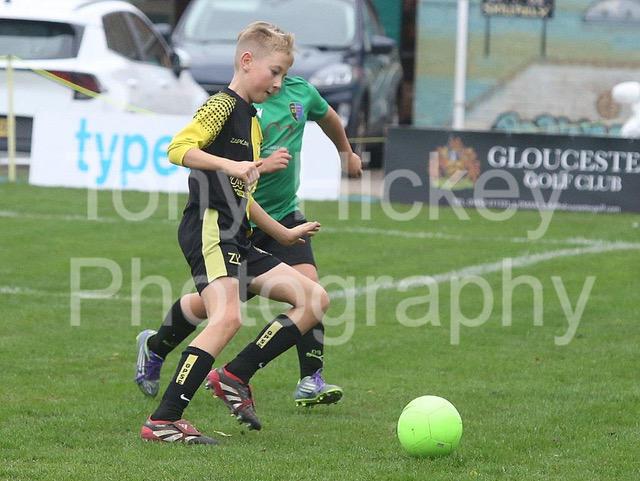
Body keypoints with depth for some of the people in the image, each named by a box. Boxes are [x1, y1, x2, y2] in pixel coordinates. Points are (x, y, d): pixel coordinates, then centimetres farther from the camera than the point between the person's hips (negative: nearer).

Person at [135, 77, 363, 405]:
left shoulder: (300, 91, -1)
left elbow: (327, 117, 22)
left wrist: (347, 154, 37)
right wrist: (262, 165, -35)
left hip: (284, 213, 4)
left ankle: (311, 381, -14)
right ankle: (153, 348, 35)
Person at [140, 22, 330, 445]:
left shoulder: (252, 121, 24)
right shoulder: (223, 105, -5)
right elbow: (179, 148, -21)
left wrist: (283, 233, 39)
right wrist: (230, 165, -31)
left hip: (236, 241, 10)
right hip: (209, 230, -10)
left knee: (315, 300, 7)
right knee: (227, 318, -27)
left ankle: (236, 378, 5)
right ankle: (163, 421, -28)